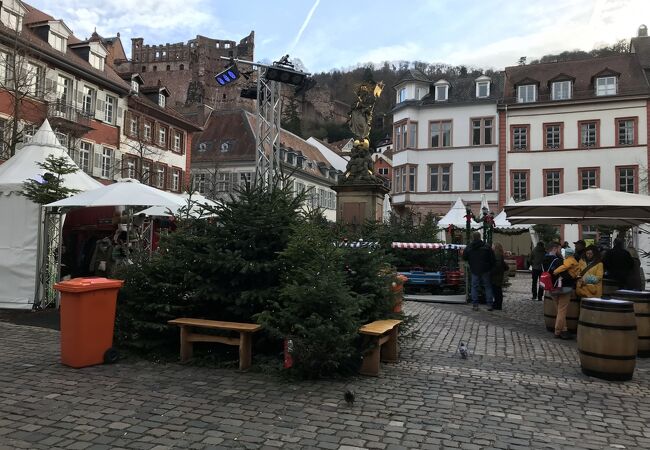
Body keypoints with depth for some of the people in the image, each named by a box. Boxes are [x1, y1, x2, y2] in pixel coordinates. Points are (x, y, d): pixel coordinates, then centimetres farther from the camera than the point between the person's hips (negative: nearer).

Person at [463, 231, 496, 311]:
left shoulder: (468, 248, -3)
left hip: (474, 271, 1)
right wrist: (490, 268, 9)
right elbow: (492, 259, -5)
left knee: (474, 287, 9)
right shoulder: (486, 247, -8)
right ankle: (489, 305, 8)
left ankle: (475, 305, 6)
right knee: (488, 287, 9)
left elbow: (464, 258, 8)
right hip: (485, 270, -1)